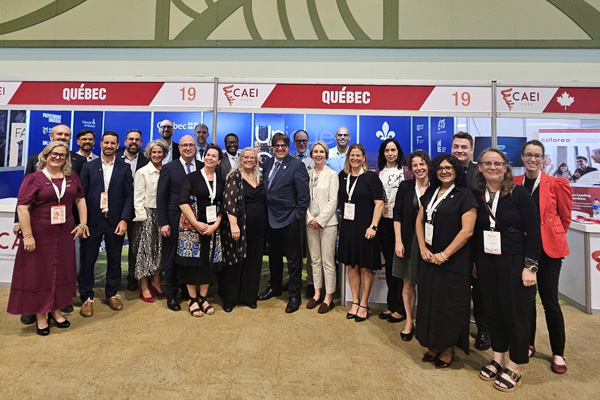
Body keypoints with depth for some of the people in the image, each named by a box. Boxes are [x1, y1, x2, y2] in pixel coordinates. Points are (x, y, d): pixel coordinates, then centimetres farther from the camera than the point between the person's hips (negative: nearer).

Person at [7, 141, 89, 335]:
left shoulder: (71, 178, 5)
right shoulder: (34, 178, -8)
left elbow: (80, 199, 12)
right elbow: (22, 208, -11)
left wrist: (83, 223, 3)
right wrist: (27, 236, -15)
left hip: (65, 235, 4)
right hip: (39, 235, -4)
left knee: (61, 272, 13)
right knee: (39, 273, 8)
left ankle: (55, 310, 30)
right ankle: (40, 315, 23)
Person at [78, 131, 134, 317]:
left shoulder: (124, 168, 4)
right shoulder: (88, 167, 5)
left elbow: (129, 195, 1)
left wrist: (124, 219, -8)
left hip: (115, 222, 0)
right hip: (92, 221, 0)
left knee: (114, 260, 10)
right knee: (87, 260, 5)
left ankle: (112, 295, 26)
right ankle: (86, 298, 21)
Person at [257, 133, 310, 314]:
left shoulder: (296, 165, -10)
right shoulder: (267, 164, 9)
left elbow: (304, 194, -13)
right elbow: (264, 188, 14)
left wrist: (298, 215, -13)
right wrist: (265, 213, 8)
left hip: (289, 219, -6)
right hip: (271, 218, 7)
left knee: (293, 258, 5)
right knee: (274, 255, 20)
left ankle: (295, 295, 19)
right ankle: (274, 287, 39)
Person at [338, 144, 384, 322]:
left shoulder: (371, 177, -7)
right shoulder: (342, 176, 7)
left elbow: (379, 203, -11)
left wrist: (373, 226, -17)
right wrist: (343, 215, 9)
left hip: (365, 228, -4)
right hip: (347, 227, 5)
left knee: (365, 267, 6)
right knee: (351, 266, 12)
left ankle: (364, 304, 21)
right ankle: (355, 302, 27)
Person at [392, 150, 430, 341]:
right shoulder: (405, 186, 1)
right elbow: (397, 215, 0)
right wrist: (398, 240, -8)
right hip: (408, 240, 1)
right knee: (408, 283, 9)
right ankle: (409, 321, 25)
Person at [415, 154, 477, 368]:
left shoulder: (465, 195, -9)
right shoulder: (430, 193, 10)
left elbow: (467, 231, -15)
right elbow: (419, 221, 10)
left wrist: (444, 254, -16)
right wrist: (423, 248, -3)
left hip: (453, 261, -6)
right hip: (429, 259, 6)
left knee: (449, 306, 7)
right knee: (430, 302, 13)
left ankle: (448, 349, 26)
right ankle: (433, 346, 30)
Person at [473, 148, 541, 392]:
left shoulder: (519, 194, -9)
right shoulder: (475, 195, 0)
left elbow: (534, 232, -9)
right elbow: (474, 230, 6)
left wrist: (530, 266, -13)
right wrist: (475, 262, 7)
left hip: (514, 262, -3)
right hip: (486, 262, 4)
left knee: (515, 313, 8)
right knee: (492, 311, 13)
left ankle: (514, 367, 26)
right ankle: (498, 359, 32)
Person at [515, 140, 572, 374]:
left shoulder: (555, 184, -6)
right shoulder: (514, 184, 1)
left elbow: (565, 216, 3)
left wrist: (553, 235, 5)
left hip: (548, 249, -2)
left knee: (550, 300, 3)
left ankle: (558, 353, 23)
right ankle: (528, 344, 30)